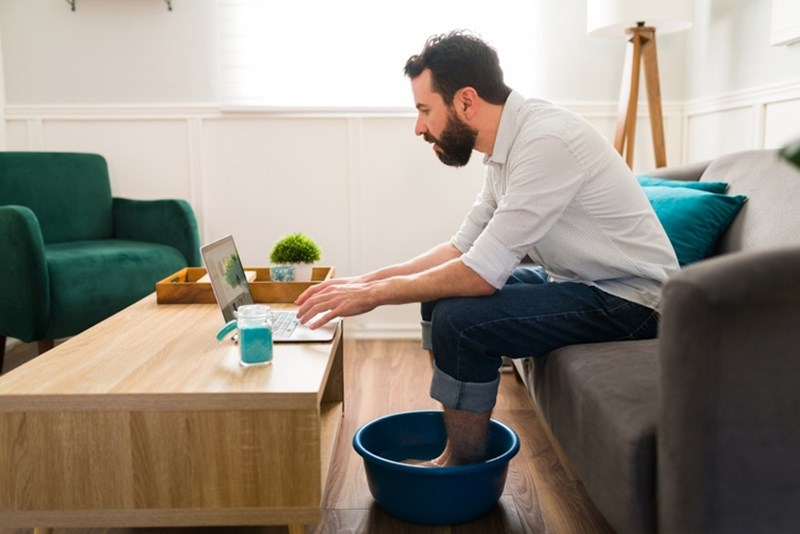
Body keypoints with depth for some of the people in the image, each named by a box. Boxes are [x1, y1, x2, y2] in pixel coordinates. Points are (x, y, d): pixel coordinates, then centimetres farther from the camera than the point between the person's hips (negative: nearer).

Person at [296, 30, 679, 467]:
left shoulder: (546, 141, -26)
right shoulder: (508, 145, 3)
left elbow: (481, 273, -27)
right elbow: (462, 248, 8)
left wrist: (374, 295, -17)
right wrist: (369, 280, 1)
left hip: (629, 297, -9)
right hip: (577, 279, 10)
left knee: (461, 321, -24)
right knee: (442, 294, 7)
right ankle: (455, 453, 16)